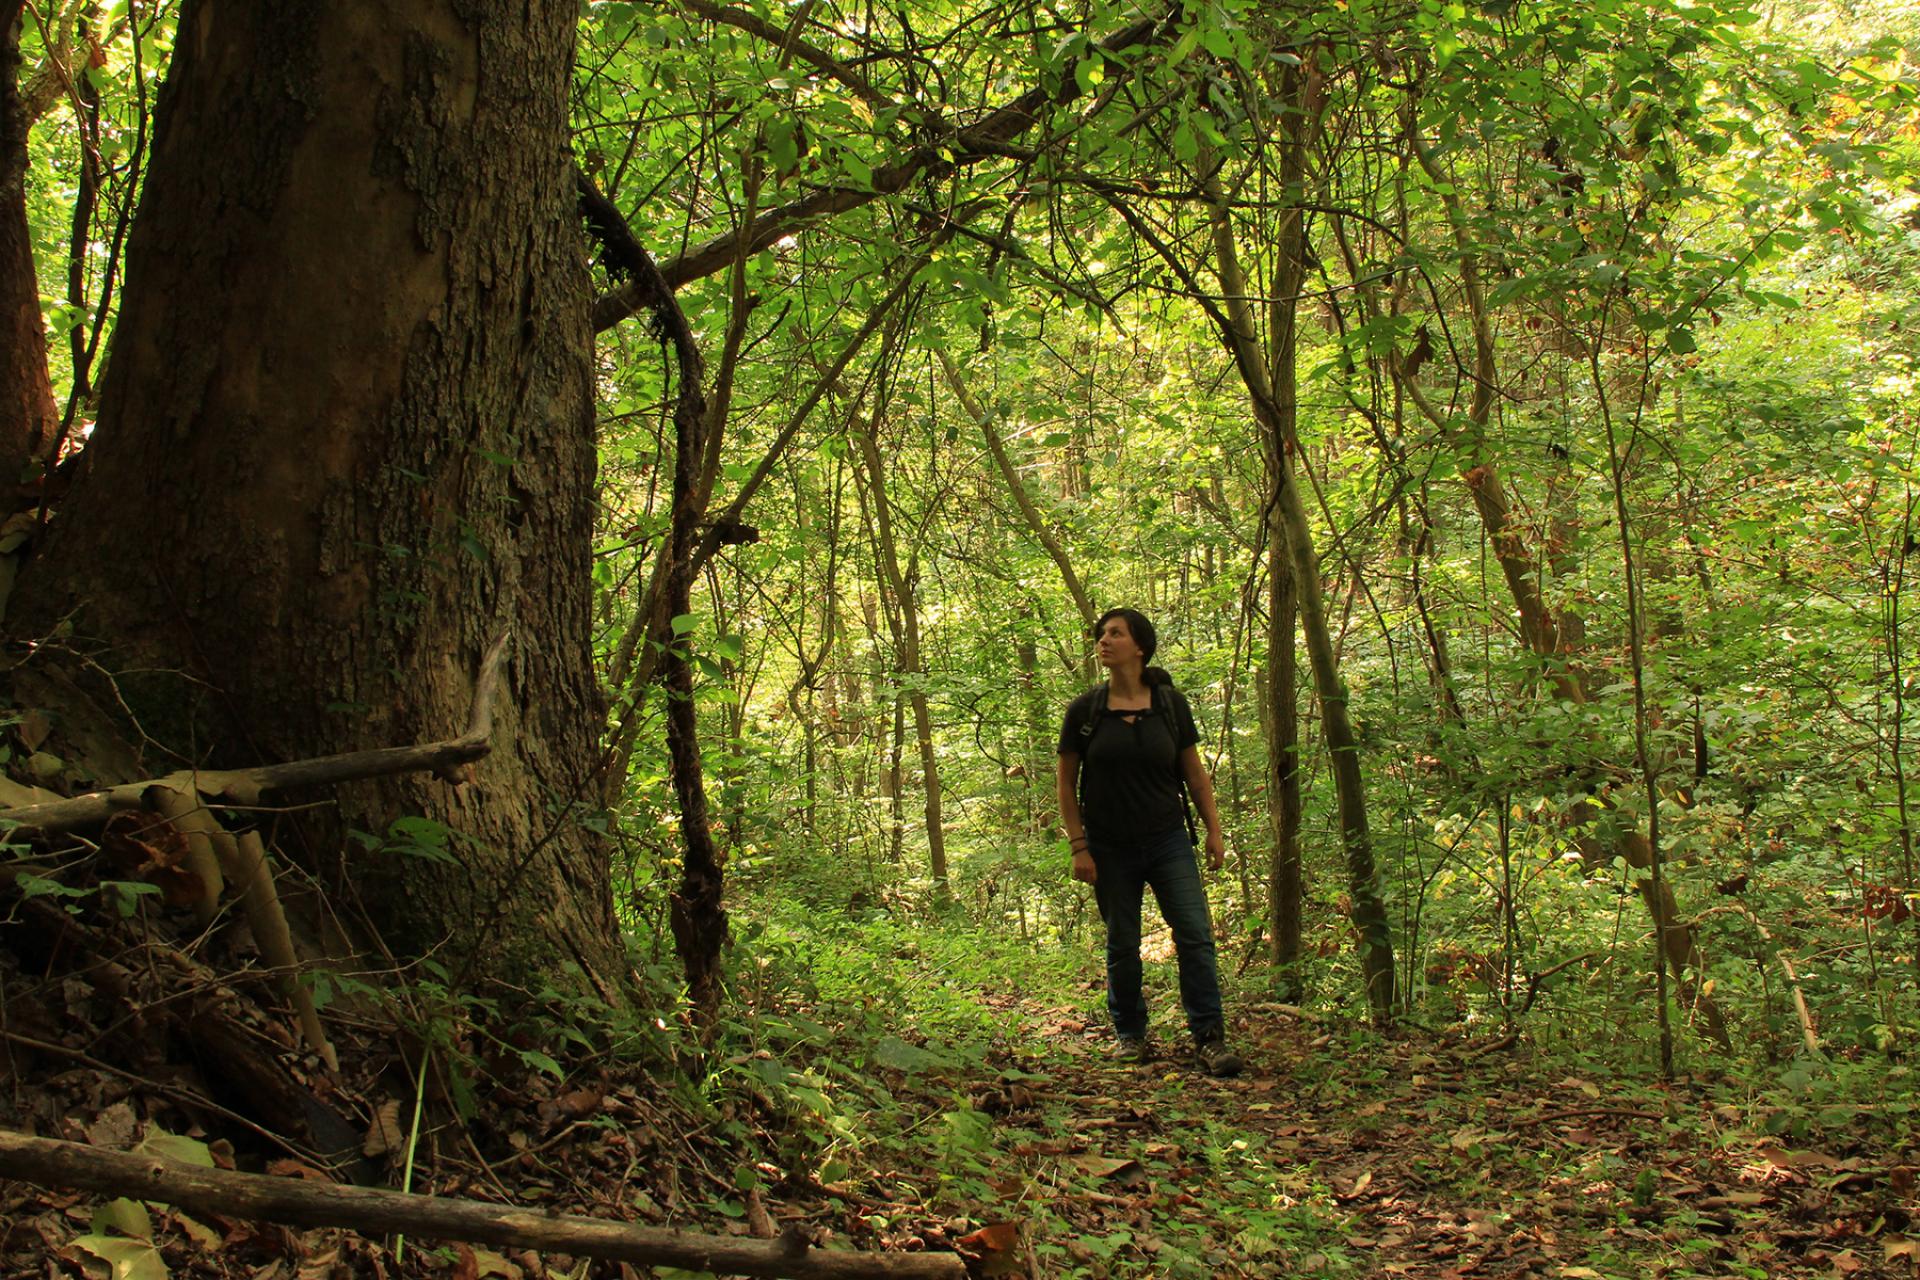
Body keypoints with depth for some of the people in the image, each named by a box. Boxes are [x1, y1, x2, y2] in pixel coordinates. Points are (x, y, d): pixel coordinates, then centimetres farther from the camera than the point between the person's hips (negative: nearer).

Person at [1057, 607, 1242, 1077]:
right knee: (1122, 945, 7)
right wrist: (1078, 846, -5)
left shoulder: (1170, 704, 1)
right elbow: (1067, 784, 2)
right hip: (1110, 848, 0)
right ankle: (1129, 1034, 23)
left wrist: (1214, 830, 3)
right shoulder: (1084, 710, -2)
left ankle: (1209, 1037, -1)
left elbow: (1195, 774, 8)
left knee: (1196, 935, -7)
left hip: (1168, 840, 0)